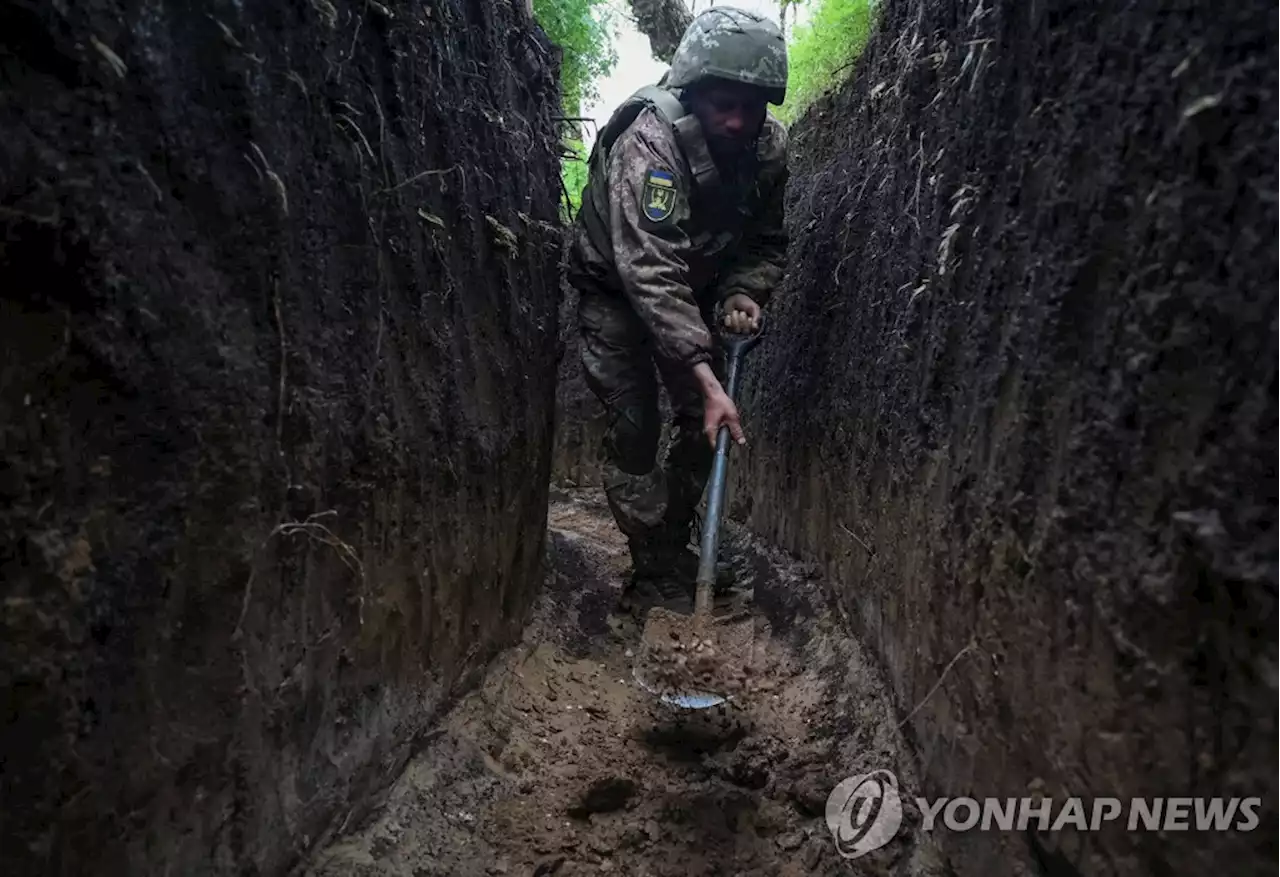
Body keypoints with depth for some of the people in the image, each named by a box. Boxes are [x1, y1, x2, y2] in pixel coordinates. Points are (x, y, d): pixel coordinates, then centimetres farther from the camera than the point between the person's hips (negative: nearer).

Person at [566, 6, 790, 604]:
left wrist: (743, 293, -23)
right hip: (615, 287, -5)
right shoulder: (648, 141, -34)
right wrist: (705, 378, -48)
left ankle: (674, 545, 21)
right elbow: (651, 275, -42)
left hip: (694, 287, 6)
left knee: (707, 423, 4)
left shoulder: (770, 147, -14)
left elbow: (767, 242, -1)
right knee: (633, 426, -11)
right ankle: (658, 570, 2)